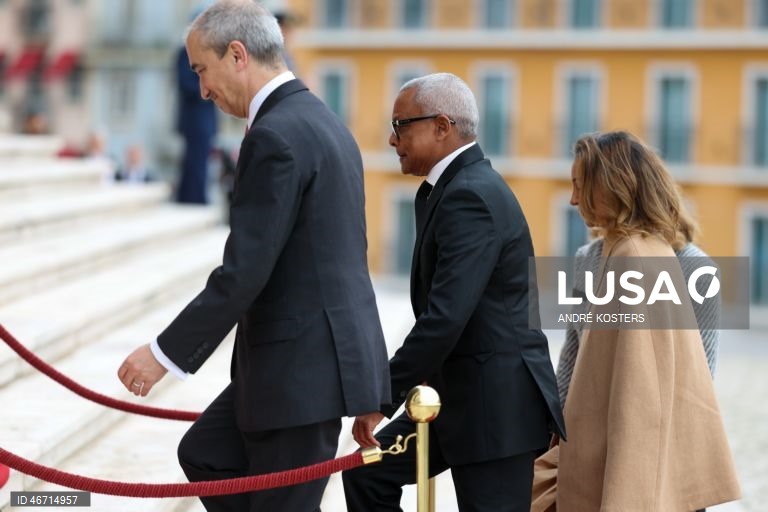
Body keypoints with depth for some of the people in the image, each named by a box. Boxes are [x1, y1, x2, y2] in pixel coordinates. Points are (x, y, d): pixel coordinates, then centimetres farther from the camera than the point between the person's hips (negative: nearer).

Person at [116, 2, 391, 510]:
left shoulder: (275, 136, -18)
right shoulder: (320, 120, 13)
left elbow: (244, 272, -22)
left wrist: (166, 352, -15)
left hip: (304, 361, -10)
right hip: (309, 352, 10)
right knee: (205, 454, 18)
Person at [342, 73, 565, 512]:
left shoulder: (472, 196, -19)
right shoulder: (451, 187, 13)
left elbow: (445, 318, -26)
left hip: (496, 403, -10)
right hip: (460, 394, 10)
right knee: (369, 470, 12)